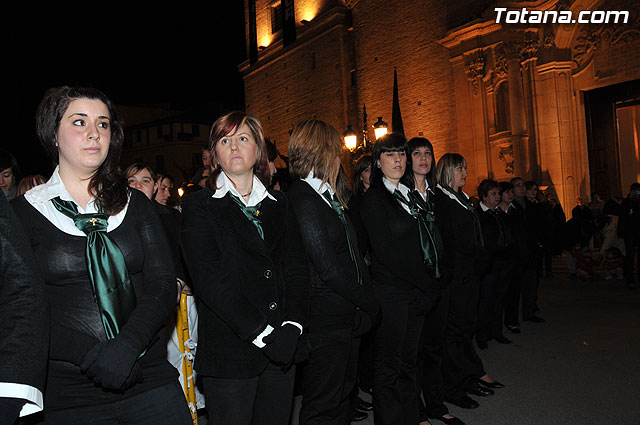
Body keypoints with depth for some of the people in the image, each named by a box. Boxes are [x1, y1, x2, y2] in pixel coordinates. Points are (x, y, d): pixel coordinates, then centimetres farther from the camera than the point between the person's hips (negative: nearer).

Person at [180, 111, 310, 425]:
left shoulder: (279, 204, 12)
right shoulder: (198, 205, 0)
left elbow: (297, 268, 5)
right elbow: (209, 279, -11)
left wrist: (293, 325, -11)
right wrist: (262, 333, -17)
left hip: (283, 346, 4)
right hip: (229, 349, -3)